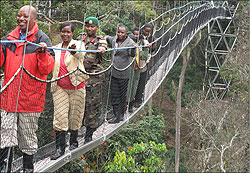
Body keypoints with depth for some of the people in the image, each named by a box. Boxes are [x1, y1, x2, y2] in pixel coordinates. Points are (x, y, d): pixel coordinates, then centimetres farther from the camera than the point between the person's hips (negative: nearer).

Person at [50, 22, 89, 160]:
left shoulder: (78, 44, -5)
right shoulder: (56, 48, 9)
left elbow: (81, 54, -29)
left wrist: (74, 51, -51)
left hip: (76, 86, -3)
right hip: (60, 88, 3)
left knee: (75, 116, 6)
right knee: (60, 116, -4)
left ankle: (73, 143, 26)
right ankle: (60, 148, -1)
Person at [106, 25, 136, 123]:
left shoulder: (129, 43, -10)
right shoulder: (114, 40, 10)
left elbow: (133, 55, -27)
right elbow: (107, 38, 33)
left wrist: (133, 49, -46)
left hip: (124, 73, -6)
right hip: (114, 72, 6)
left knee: (122, 94, 5)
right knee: (114, 94, 6)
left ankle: (121, 114, 19)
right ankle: (117, 116, 12)